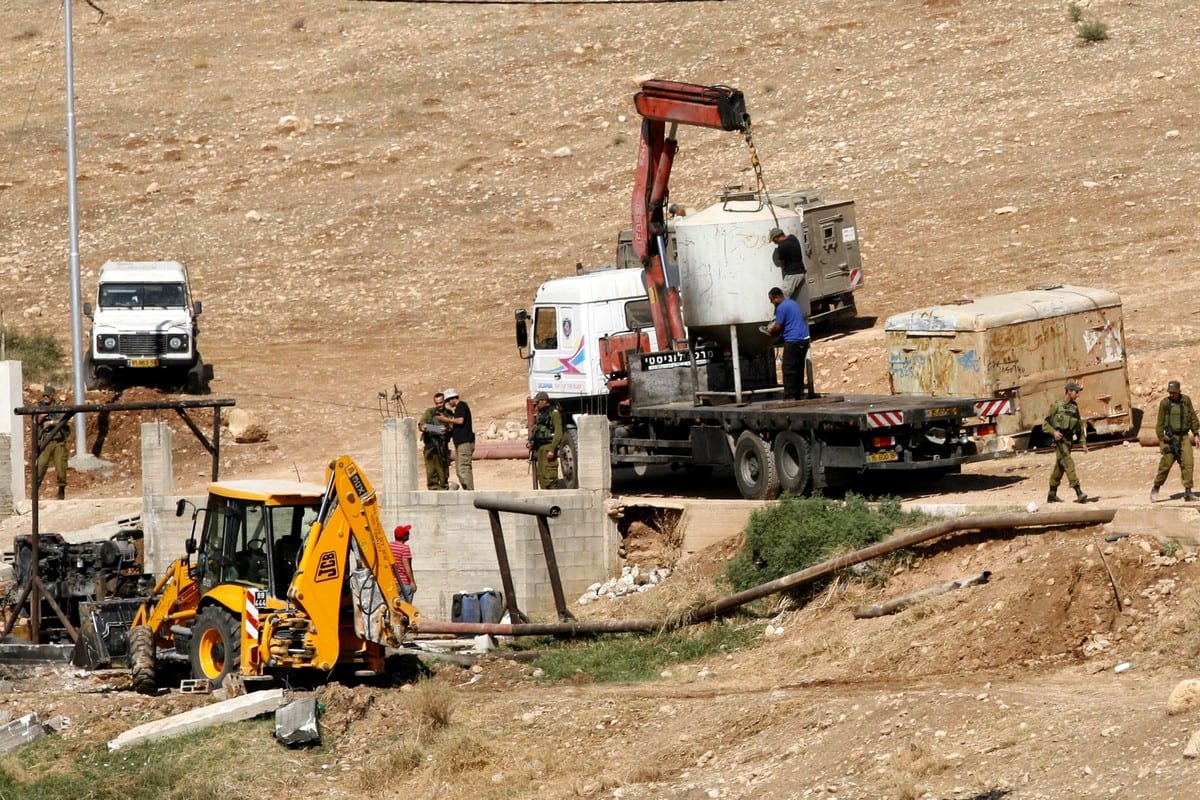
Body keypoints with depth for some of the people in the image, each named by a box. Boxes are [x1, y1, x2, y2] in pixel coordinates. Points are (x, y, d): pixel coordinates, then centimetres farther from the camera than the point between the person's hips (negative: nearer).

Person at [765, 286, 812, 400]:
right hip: (804, 339, 9)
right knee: (799, 368, 13)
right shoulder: (793, 303, 17)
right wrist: (774, 329, 25)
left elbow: (778, 327, -13)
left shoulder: (781, 307, -12)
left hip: (792, 341, -9)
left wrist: (771, 331, 9)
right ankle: (799, 394, 15)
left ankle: (789, 396, -8)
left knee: (788, 369, -5)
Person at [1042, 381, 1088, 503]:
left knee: (1060, 468, 13)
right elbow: (1045, 424, -3)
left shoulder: (1074, 407, 12)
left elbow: (1080, 426, 18)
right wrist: (1054, 432, -21)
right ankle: (1078, 493, -29)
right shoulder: (1057, 405, -4)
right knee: (1068, 463, -18)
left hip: (1069, 440, 6)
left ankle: (1052, 495, 23)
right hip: (1059, 440, -6)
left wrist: (1083, 443, 11)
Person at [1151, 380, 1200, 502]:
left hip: (1184, 437, 2)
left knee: (1187, 463, -10)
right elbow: (1160, 423, -2)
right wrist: (1161, 440, -6)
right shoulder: (1165, 403, -5)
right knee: (1166, 464, -3)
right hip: (1171, 438, -2)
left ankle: (1188, 492, -8)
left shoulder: (1186, 400, 3)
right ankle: (1156, 489, 15)